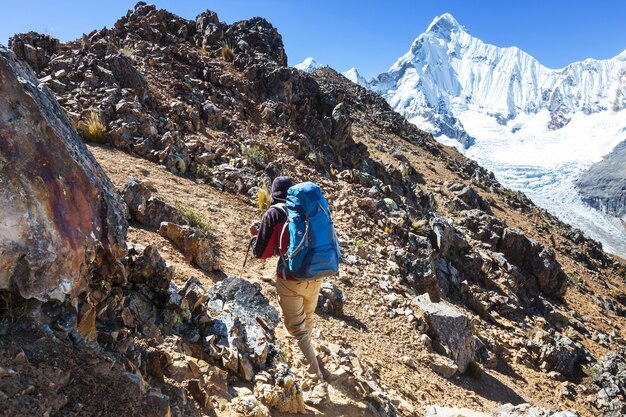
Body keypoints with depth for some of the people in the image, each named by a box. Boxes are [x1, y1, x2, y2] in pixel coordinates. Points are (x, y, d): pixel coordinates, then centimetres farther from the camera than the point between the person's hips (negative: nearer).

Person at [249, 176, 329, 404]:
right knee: (307, 318, 29)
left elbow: (260, 252, -5)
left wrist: (254, 235, 14)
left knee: (297, 330, 4)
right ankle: (308, 351, 54)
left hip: (291, 280, -5)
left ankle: (318, 382, -1)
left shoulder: (274, 213, -9)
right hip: (315, 276, 5)